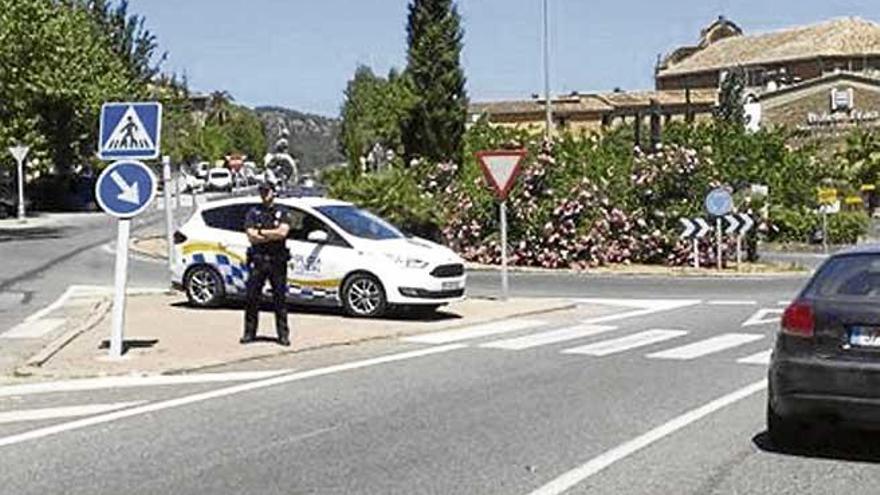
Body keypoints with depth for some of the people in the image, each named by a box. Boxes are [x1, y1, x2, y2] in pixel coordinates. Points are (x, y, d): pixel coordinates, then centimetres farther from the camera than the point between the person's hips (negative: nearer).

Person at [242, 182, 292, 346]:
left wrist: (261, 232, -8)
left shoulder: (282, 214, 7)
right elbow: (252, 238, -4)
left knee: (280, 299, 1)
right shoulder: (253, 213, 9)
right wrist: (273, 235, -7)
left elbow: (282, 232, -12)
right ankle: (249, 333, 9)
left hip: (277, 261, -1)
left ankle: (283, 334, 5)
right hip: (258, 261, 1)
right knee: (252, 298, 2)